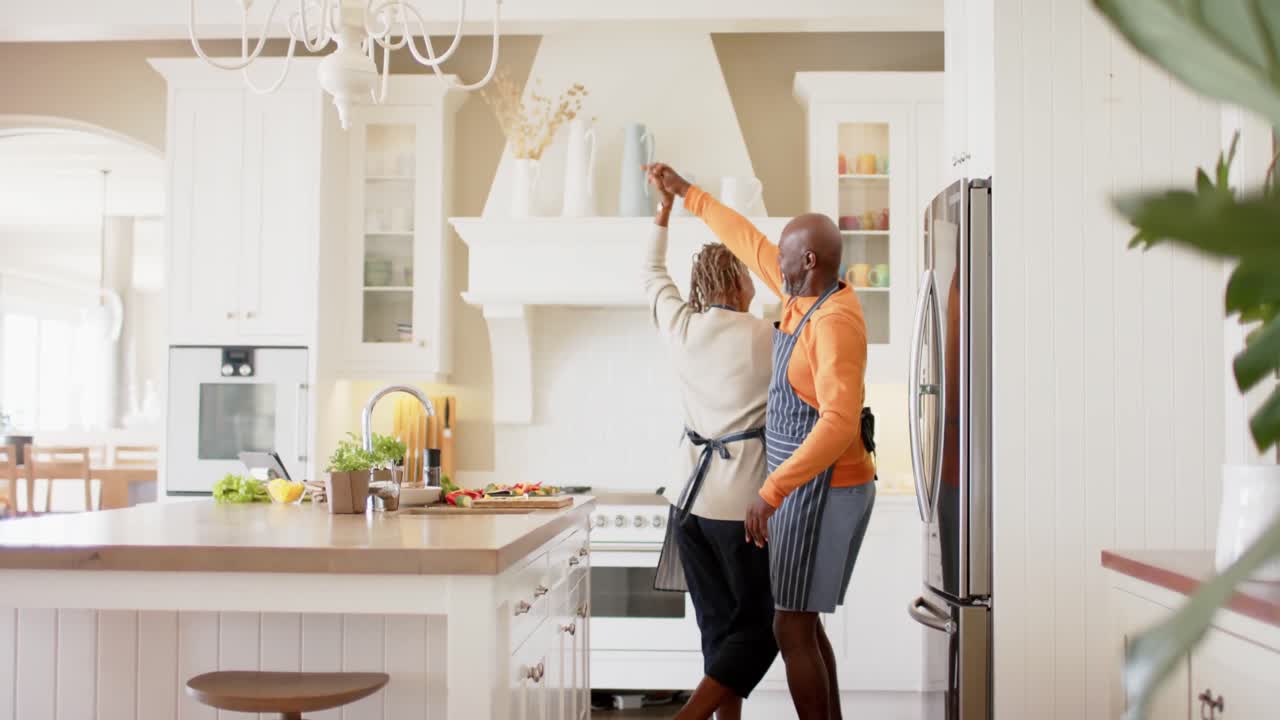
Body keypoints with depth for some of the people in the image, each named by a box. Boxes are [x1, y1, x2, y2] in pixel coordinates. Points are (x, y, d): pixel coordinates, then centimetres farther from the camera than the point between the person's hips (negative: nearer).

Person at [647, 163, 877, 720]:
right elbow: (750, 242, 20)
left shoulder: (834, 322, -23)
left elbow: (839, 422, -32)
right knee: (801, 623, 16)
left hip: (821, 493, -10)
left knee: (791, 630, -5)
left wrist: (771, 492, -35)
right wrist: (686, 193, 26)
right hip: (807, 487, 10)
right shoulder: (808, 295, 6)